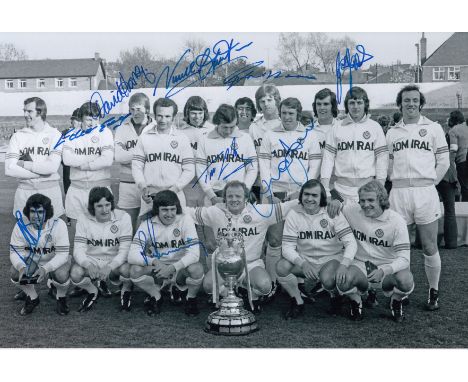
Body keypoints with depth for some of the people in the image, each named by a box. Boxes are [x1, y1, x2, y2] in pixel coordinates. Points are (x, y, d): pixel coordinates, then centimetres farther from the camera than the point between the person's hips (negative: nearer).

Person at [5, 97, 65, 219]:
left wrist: (24, 164, -10)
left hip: (50, 190, -1)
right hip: (24, 190, 2)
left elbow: (52, 166, -15)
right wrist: (41, 172, -11)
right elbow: (9, 169, -8)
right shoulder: (18, 136, 2)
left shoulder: (54, 135, -3)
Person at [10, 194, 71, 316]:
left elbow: (62, 254, -26)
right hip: (32, 261, 3)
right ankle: (32, 298, 7)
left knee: (61, 275, -34)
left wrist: (46, 269, -42)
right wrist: (21, 267, -37)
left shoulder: (58, 225, -25)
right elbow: (15, 251, -15)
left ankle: (61, 298, 4)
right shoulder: (21, 225, -18)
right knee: (15, 273, -24)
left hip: (55, 261, -3)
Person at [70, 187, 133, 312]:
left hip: (115, 263, -1)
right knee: (75, 273, -29)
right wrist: (88, 265, -35)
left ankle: (126, 290, 4)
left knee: (127, 269, -35)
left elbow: (125, 249, -16)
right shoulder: (84, 220, -7)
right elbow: (78, 250, -13)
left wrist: (110, 266, -34)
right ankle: (93, 290, 8)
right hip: (92, 262, 1)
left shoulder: (123, 217, -12)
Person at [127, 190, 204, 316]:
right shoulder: (147, 224, -11)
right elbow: (132, 255, -20)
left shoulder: (185, 220, -14)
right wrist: (154, 262, -36)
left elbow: (194, 253, -21)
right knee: (135, 270, -27)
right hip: (157, 268, 1)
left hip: (180, 268, -1)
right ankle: (156, 297, 4)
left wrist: (173, 267, -35)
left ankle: (191, 298, 2)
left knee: (197, 269, -33)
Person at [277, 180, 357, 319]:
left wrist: (343, 265, -32)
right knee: (281, 266, -25)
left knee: (327, 278, -34)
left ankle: (335, 296, 5)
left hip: (330, 258, -2)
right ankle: (298, 302, 0)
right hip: (304, 259, 2)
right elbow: (287, 247, -9)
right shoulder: (293, 214, -5)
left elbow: (350, 242, -14)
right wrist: (303, 263, -29)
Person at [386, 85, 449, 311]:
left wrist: (430, 183, -1)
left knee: (429, 247, 1)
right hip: (398, 192, 2)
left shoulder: (433, 128, 7)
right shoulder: (392, 132, 15)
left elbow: (443, 162, 5)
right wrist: (397, 182, 4)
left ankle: (434, 292, 12)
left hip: (425, 191, -2)